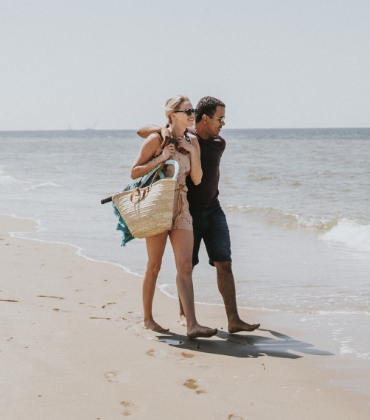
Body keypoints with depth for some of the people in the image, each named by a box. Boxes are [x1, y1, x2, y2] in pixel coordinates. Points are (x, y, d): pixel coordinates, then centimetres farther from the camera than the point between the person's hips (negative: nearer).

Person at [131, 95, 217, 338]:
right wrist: (160, 159, -15)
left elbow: (197, 179, 6)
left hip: (181, 207, 4)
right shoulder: (157, 140, -6)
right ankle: (148, 318, 19)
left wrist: (192, 152, -5)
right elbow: (135, 172, -5)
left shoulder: (192, 141, 9)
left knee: (185, 267, -5)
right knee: (155, 265, 5)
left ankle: (192, 325, -12)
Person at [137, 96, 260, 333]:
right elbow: (142, 131, -3)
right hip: (188, 210, -4)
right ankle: (184, 314, 24)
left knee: (224, 263, -4)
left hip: (213, 209, 4)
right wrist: (163, 129, -22)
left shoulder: (219, 144, 5)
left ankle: (234, 320, -6)